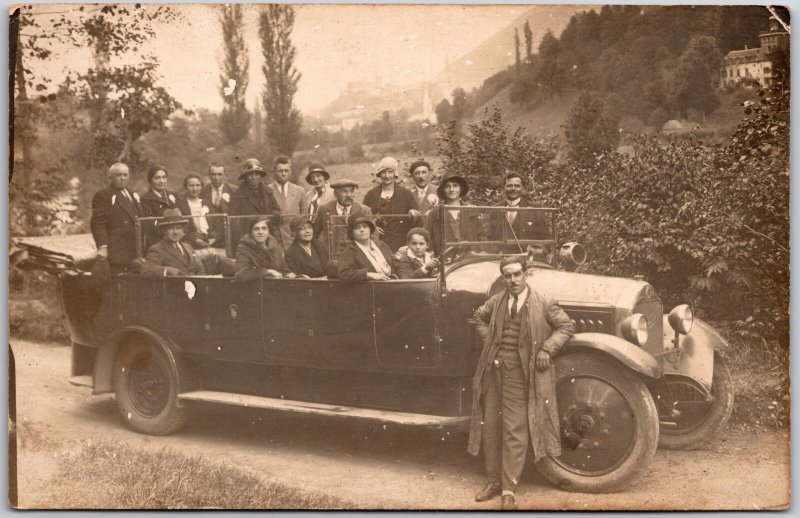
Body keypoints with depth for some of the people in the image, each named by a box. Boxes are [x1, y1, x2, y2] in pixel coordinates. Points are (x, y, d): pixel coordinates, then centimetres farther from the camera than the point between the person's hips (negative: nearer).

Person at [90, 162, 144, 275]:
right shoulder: (102, 196, -2)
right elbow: (97, 223, -10)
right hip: (118, 251, -7)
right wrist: (102, 247, -21)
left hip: (136, 252, 7)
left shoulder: (133, 195, 21)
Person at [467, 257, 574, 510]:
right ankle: (494, 481, 27)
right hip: (494, 372, 4)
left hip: (519, 374, -4)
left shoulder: (543, 304, -3)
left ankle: (509, 491, 6)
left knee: (514, 432, -4)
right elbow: (478, 317, 25)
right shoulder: (496, 302, 7)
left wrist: (547, 348, -10)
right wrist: (489, 340, 11)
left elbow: (567, 326, 1)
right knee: (490, 428, 11)